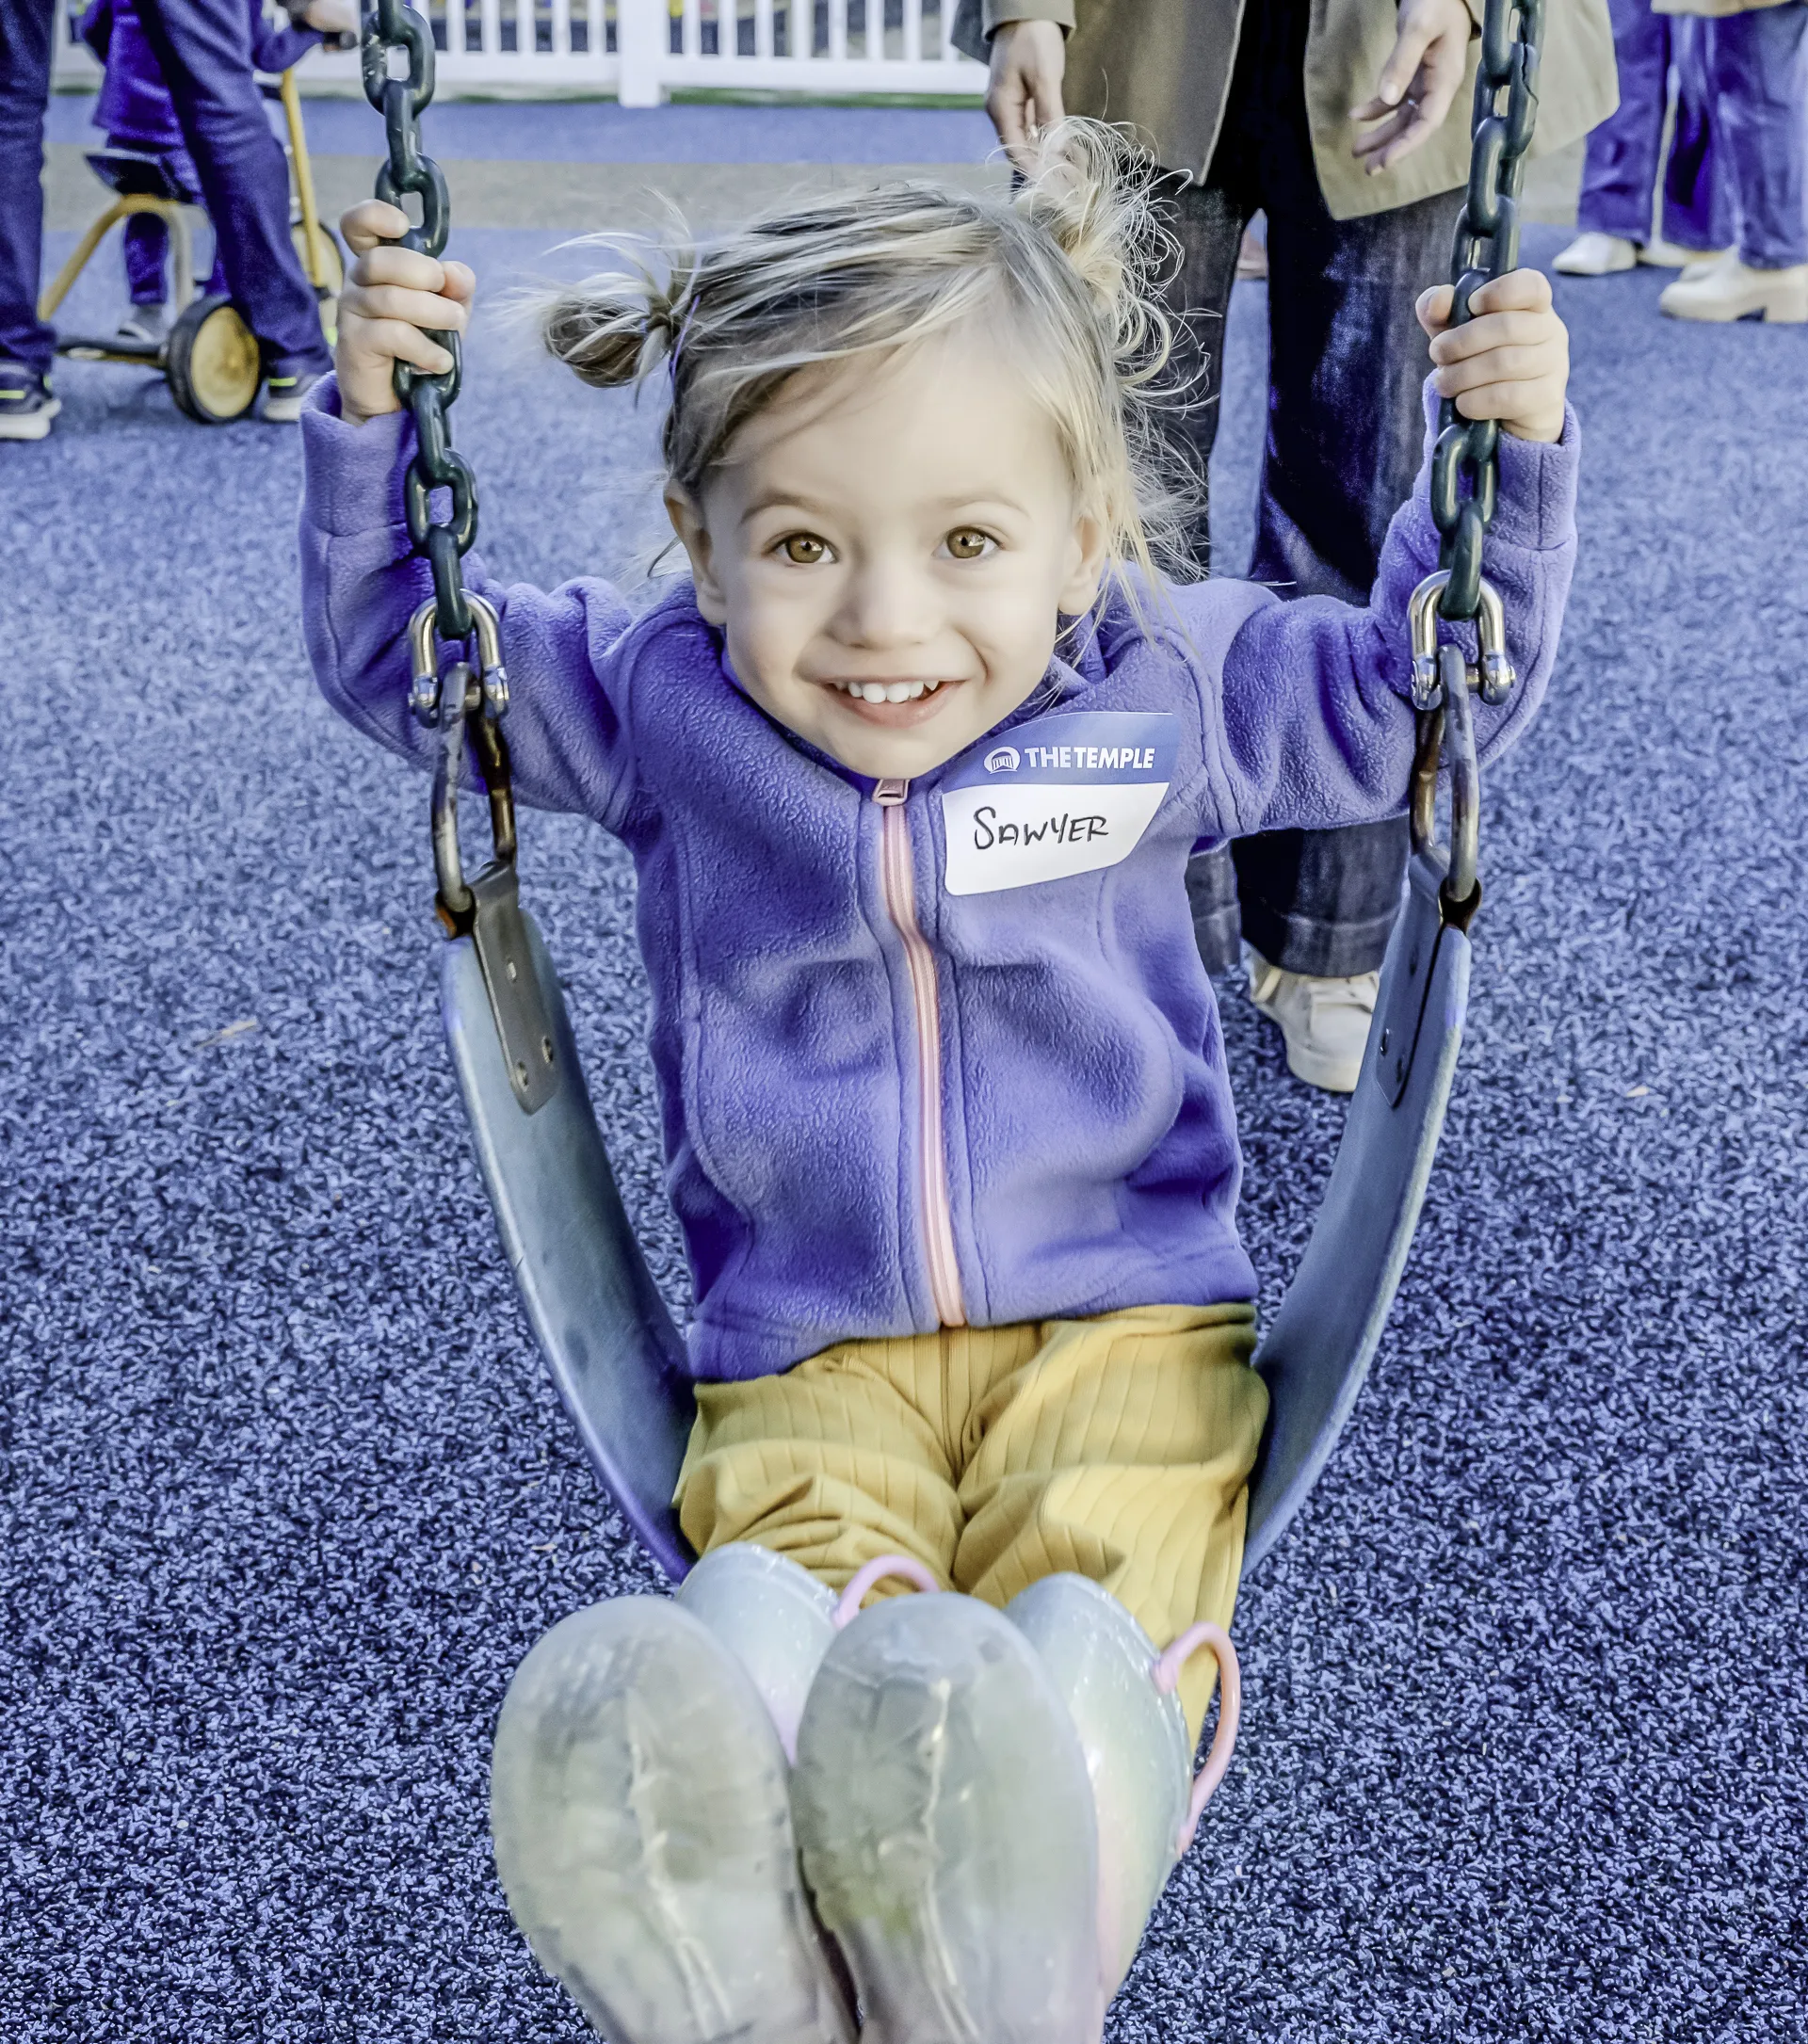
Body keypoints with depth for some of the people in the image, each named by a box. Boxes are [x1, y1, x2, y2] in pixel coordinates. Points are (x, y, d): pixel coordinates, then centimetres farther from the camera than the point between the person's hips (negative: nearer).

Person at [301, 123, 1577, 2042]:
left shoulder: (1165, 691, 2)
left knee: (1085, 1640, -32)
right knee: (769, 1625, -34)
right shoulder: (658, 703, 1)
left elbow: (1429, 692, 15)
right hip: (810, 1361, 0)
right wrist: (374, 417, -2)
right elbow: (391, 651, 13)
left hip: (1125, 1323, 1)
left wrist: (1506, 450, 1)